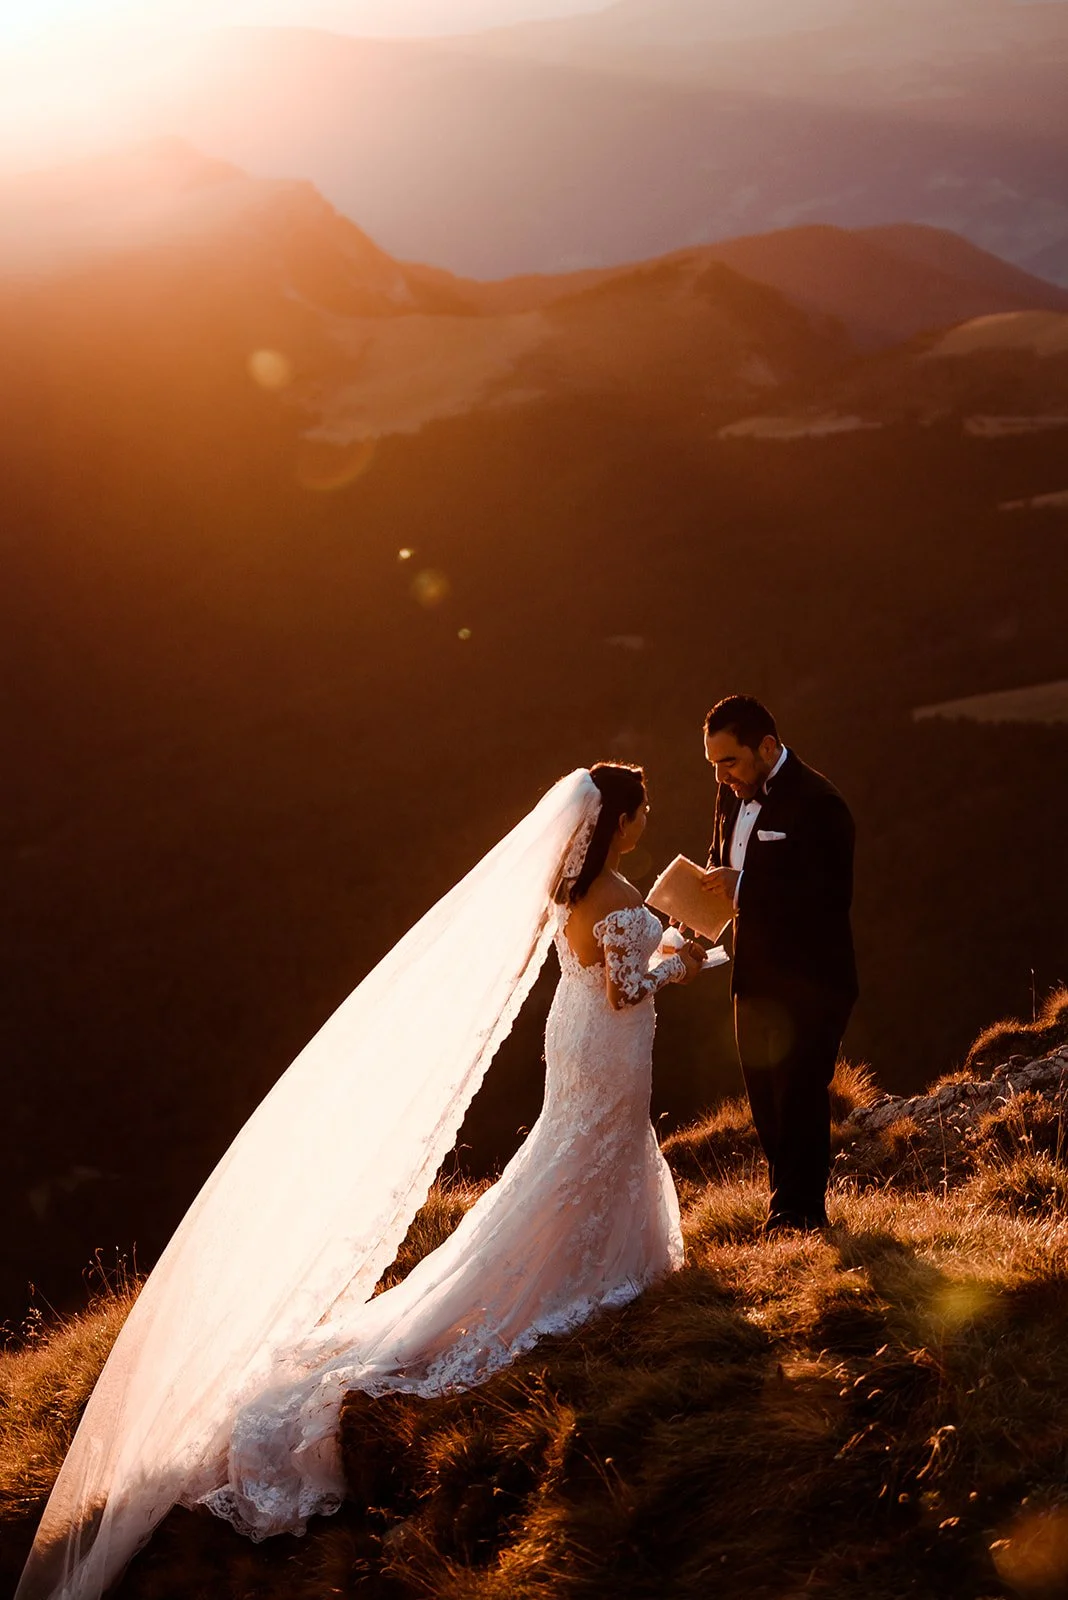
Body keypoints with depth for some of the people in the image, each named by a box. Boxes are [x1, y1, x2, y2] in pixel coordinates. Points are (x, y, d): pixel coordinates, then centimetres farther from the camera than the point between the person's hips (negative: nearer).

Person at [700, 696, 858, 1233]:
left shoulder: (816, 802, -18)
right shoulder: (735, 793, 7)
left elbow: (832, 897, -25)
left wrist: (743, 887, -29)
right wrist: (707, 891, -2)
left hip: (808, 987, -8)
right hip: (755, 981, 8)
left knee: (799, 1104, -2)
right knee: (766, 1106, 15)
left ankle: (797, 1215, 9)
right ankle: (788, 1205, 28)